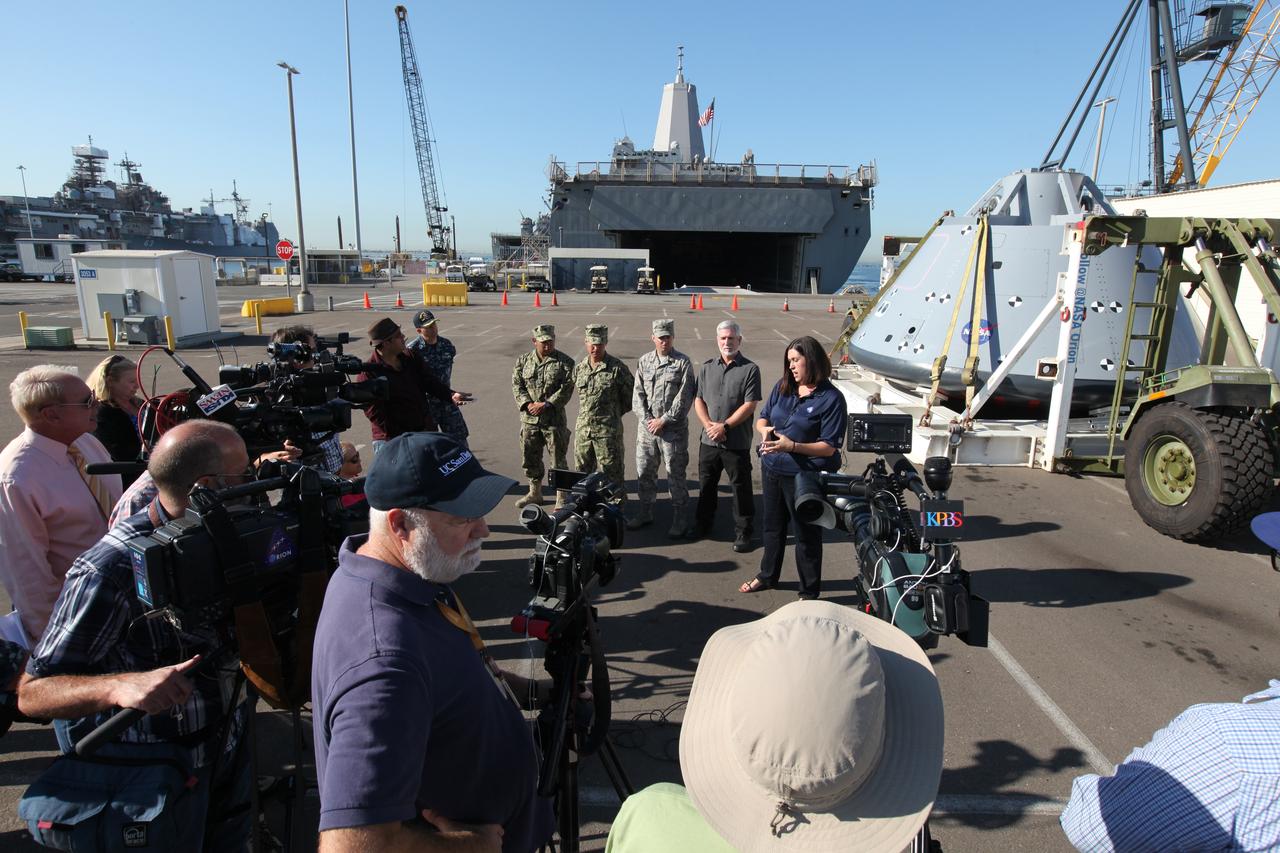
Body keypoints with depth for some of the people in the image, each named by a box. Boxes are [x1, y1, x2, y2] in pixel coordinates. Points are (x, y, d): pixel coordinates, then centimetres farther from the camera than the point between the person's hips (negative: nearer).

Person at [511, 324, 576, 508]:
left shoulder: (564, 362, -5)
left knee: (558, 459, 2)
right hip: (529, 419, 4)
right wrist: (527, 403, -13)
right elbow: (516, 384, 3)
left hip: (554, 419, -4)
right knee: (530, 457, 15)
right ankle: (534, 493, 33)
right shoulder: (523, 361, 7)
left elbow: (566, 389, -12)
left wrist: (546, 404, -19)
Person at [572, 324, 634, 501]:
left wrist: (614, 413, 5)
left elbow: (631, 395, -1)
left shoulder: (617, 368, -8)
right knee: (582, 472, 14)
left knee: (611, 472, 1)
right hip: (582, 429, 5)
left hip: (608, 430, -5)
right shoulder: (579, 368, 8)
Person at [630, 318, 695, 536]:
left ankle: (680, 518, 15)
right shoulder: (644, 361, 8)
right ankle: (645, 512, 30)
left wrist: (664, 420, -12)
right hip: (647, 427, 5)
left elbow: (684, 398, -10)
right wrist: (647, 419, -6)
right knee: (644, 471, 13)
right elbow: (638, 394, 6)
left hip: (673, 429, -4)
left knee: (675, 474, 3)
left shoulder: (683, 363, -5)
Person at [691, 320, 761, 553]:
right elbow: (699, 400, 7)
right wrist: (708, 424, -9)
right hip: (708, 439, 4)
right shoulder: (707, 367, 8)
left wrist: (725, 426, -16)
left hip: (737, 442, -4)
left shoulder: (750, 369, -6)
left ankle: (743, 533, 18)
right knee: (706, 485, 17)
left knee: (741, 488, 5)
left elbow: (749, 405, -12)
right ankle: (702, 525, 34)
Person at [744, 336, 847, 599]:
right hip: (772, 469, 6)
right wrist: (765, 430, -11)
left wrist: (792, 446, -28)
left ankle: (809, 592, 27)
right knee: (773, 526, 23)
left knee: (806, 534, 9)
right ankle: (767, 575, 44)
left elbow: (829, 447, -17)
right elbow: (762, 417, 12)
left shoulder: (831, 398, -15)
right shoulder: (782, 387, 2)